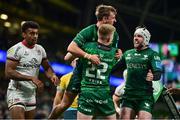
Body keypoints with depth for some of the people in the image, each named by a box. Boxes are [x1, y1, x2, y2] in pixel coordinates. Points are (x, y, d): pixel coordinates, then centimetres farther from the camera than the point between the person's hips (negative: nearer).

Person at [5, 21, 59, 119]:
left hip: (31, 93, 7)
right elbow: (8, 72, -20)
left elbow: (47, 68, 19)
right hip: (17, 92, -7)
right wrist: (31, 78, -26)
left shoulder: (40, 50, 9)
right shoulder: (16, 50, -13)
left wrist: (52, 75, -6)